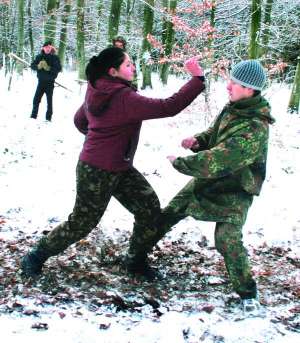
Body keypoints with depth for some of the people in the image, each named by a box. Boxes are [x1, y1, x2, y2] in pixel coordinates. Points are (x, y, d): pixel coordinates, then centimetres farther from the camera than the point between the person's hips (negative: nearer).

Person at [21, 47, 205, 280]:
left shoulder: (97, 92, 2)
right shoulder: (124, 99, -26)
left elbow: (79, 121, 17)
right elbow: (169, 107, -30)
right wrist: (197, 79, -27)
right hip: (96, 173, -9)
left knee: (150, 209, 5)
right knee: (82, 224, 6)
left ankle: (136, 261, 21)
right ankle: (36, 257, 25)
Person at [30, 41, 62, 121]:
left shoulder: (55, 58, -2)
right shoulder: (39, 56, 7)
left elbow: (59, 68, -13)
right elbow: (32, 65, 3)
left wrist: (48, 68, -26)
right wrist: (38, 66, -19)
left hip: (50, 82, -3)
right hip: (41, 81, 3)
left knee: (49, 100, 1)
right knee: (36, 99, 2)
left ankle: (48, 117, 7)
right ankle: (33, 115, 13)